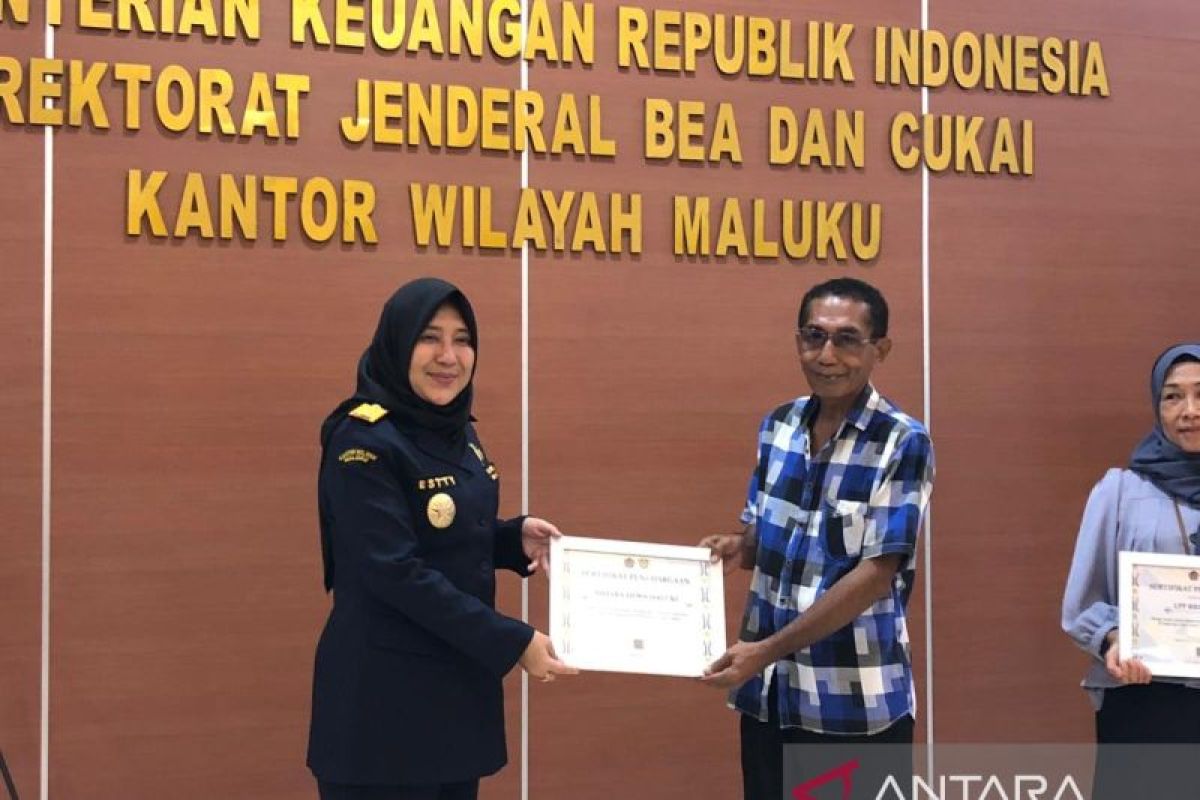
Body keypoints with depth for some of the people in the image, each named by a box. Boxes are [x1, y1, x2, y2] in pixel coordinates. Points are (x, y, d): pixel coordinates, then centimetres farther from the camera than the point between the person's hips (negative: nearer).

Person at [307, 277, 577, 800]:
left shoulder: (458, 431, 9)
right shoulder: (363, 440, -16)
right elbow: (395, 570, -22)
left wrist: (516, 537, -2)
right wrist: (512, 642, -22)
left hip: (459, 681, 8)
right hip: (383, 692, -8)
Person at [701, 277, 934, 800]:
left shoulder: (903, 443, -11)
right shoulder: (777, 427, 6)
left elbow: (876, 572, -16)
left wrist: (766, 649, -20)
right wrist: (738, 548, -7)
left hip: (857, 706, -5)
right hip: (768, 695, 5)